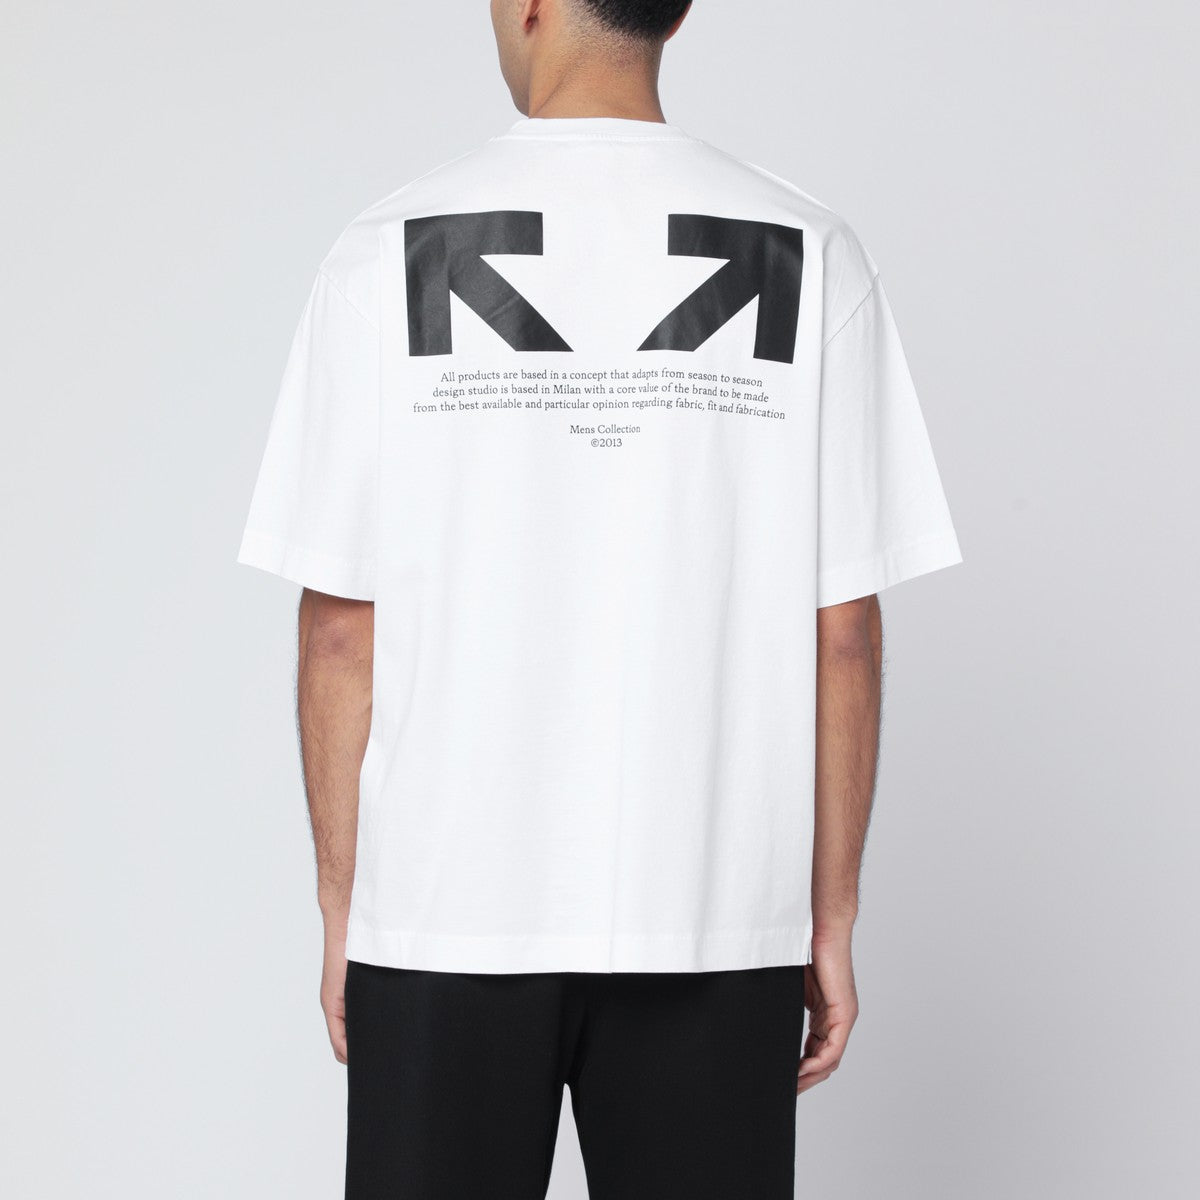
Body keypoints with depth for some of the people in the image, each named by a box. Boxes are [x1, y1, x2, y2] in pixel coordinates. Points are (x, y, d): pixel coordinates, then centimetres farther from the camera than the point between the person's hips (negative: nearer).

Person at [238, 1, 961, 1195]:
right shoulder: (808, 259, -2)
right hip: (715, 917, 1)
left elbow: (342, 629, -4)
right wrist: (831, 919, 7)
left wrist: (341, 911, 6)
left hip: (448, 915, 0)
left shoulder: (391, 254, -5)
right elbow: (841, 634, -2)